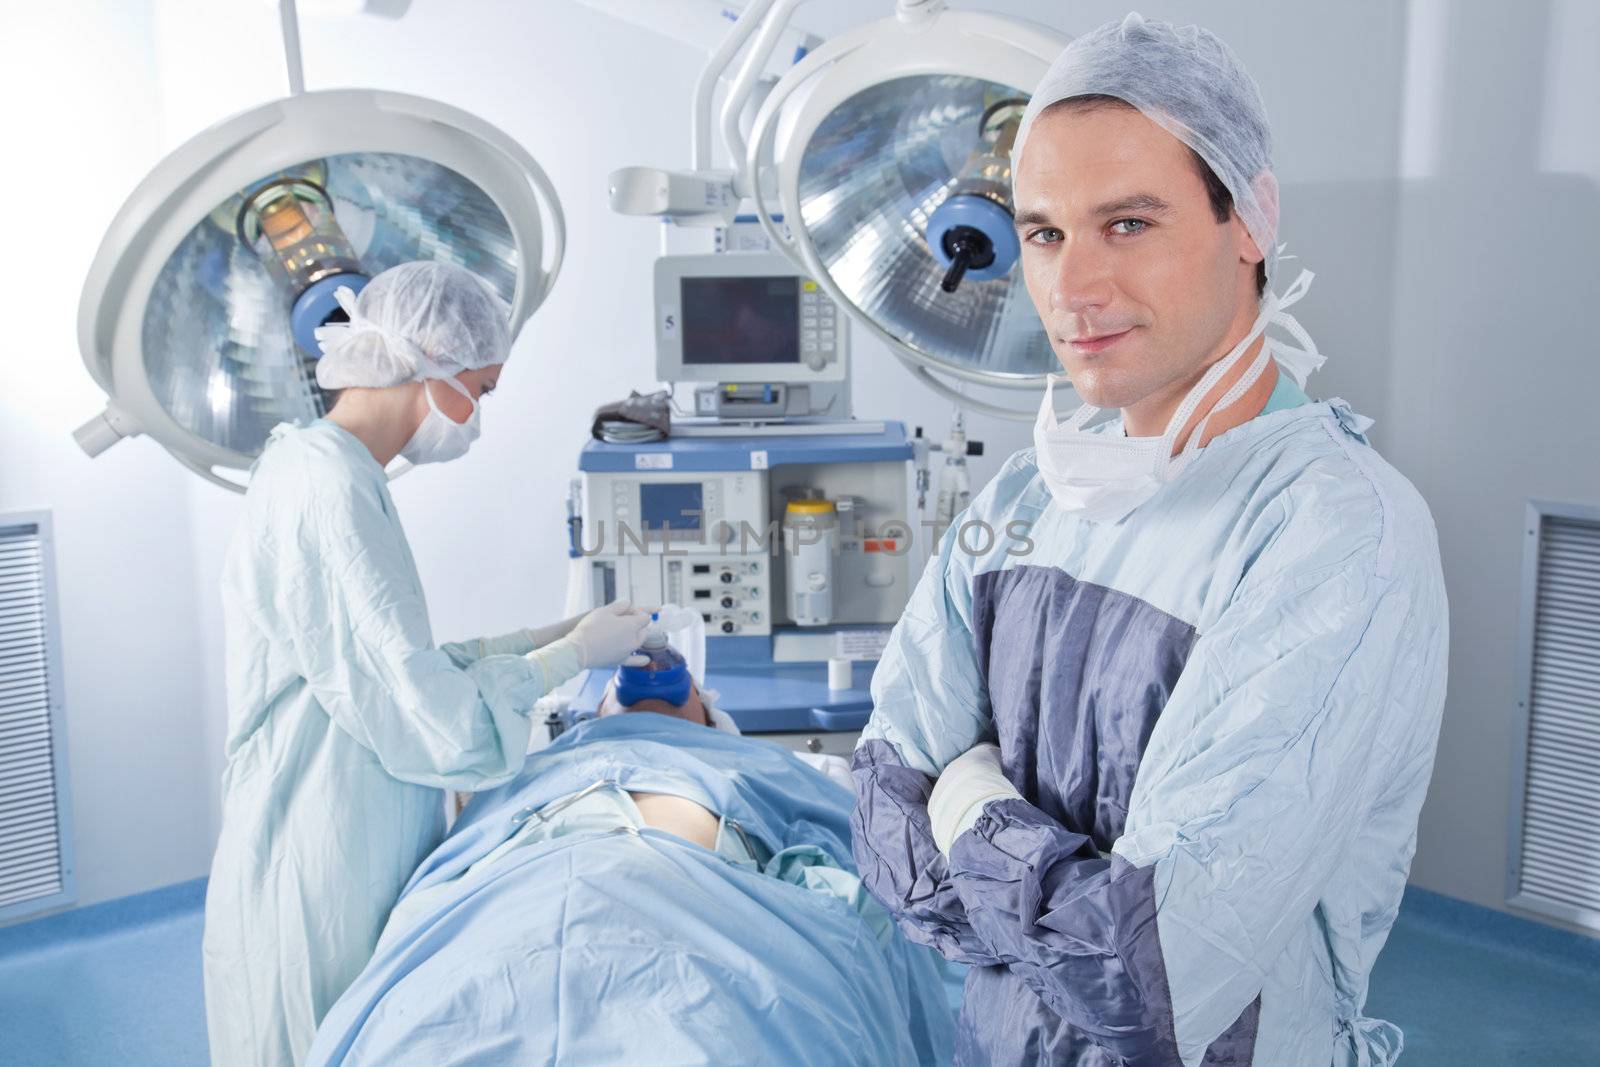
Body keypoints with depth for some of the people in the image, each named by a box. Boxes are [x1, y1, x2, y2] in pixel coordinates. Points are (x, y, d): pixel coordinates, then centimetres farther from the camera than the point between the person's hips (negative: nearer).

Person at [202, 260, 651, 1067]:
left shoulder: (321, 470, 8)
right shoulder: (331, 490, -22)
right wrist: (576, 653, -10)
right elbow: (437, 721, -23)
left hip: (355, 863, 9)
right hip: (323, 879, -9)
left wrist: (549, 637, 8)